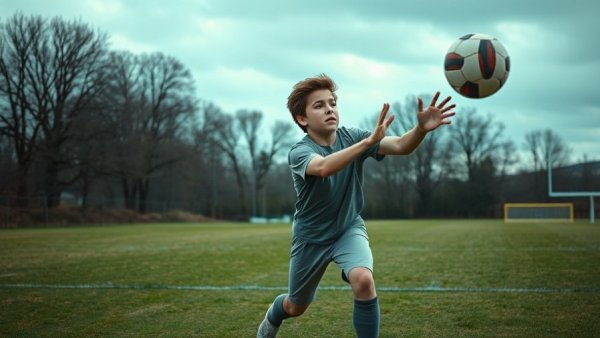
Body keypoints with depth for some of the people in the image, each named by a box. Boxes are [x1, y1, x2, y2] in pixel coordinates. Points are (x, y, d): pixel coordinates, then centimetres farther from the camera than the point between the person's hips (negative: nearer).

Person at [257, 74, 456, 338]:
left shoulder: (351, 137, -16)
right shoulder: (299, 152, -25)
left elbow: (400, 146, -31)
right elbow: (323, 167, -49)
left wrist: (421, 129, -53)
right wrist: (369, 141, -61)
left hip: (348, 229, 2)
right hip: (311, 236, -1)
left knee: (363, 280, -30)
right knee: (296, 307, 17)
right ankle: (273, 317, 54)